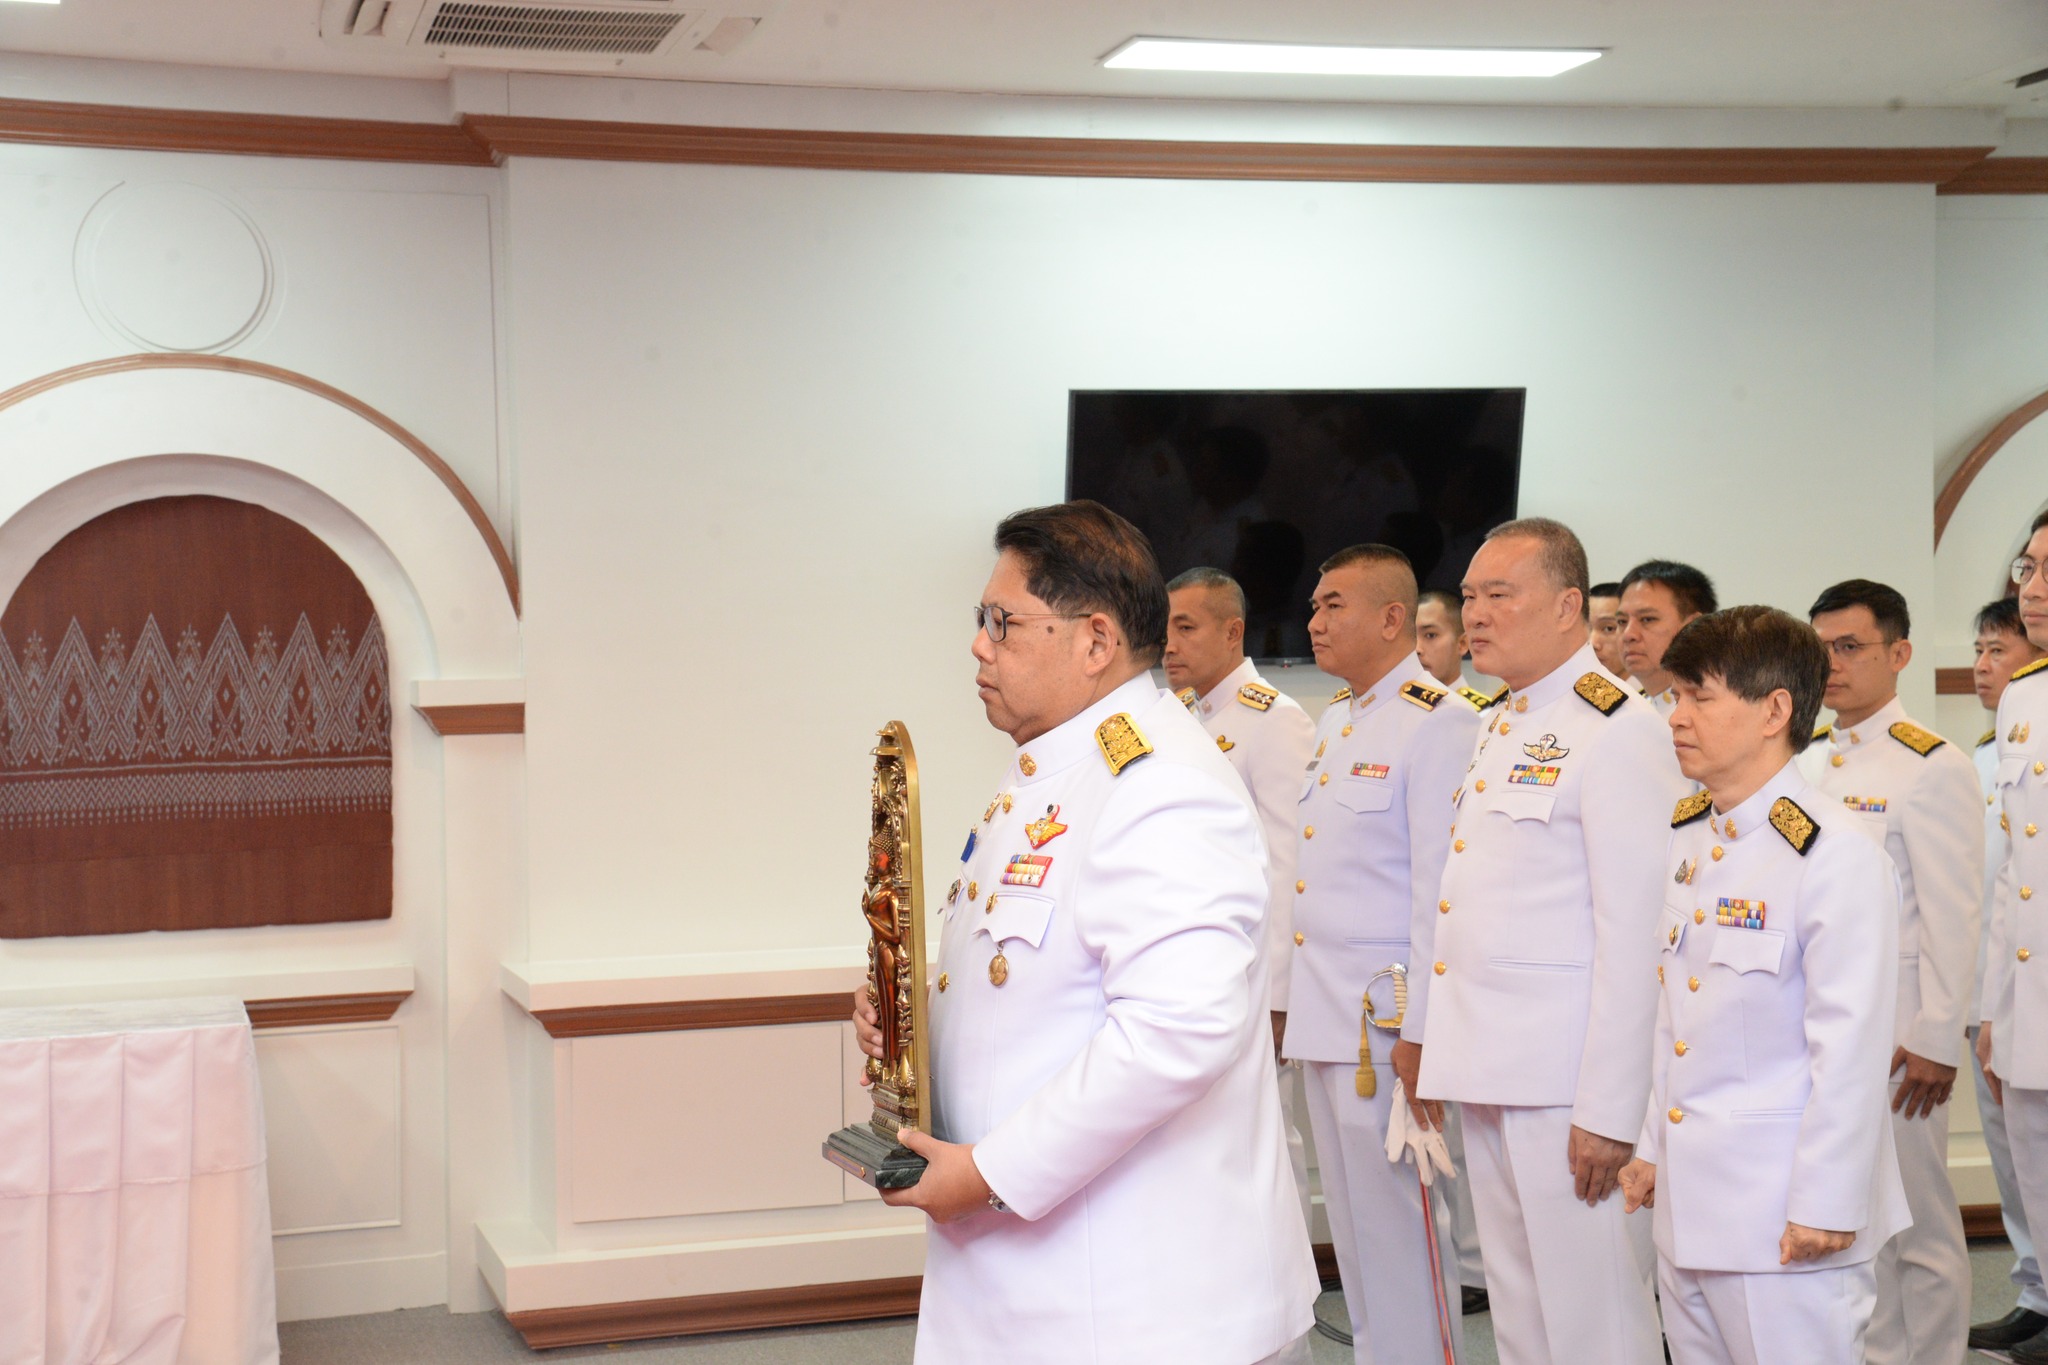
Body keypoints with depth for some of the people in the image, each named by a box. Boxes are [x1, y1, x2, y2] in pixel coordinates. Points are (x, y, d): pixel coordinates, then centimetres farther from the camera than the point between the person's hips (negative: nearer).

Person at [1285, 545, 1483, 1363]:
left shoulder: (1436, 724, -13)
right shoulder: (1335, 722, 15)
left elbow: (1441, 889, -18)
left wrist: (1420, 1035, -20)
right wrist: (1290, 1002, 16)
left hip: (1387, 1021, -9)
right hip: (1324, 1018, 9)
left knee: (1401, 1231, -3)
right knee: (1353, 1230, 16)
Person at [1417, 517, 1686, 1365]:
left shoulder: (1619, 730, -13)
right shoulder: (1500, 724, 16)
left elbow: (1634, 937, -18)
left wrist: (1608, 1111, -20)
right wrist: (1442, 1055, 16)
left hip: (1568, 1084, -9)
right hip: (1491, 1074, 9)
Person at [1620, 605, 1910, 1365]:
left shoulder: (1838, 858, -15)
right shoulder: (1685, 841, 10)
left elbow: (1851, 1050, -16)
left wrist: (1825, 1206, -16)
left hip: (1781, 1215, -8)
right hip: (1686, 1203, 8)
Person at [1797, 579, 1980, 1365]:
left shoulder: (1932, 768, -8)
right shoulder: (1807, 763, 12)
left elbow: (1952, 916, -11)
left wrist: (1936, 1042, -14)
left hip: (1892, 1032, -6)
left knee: (1915, 1219, 1)